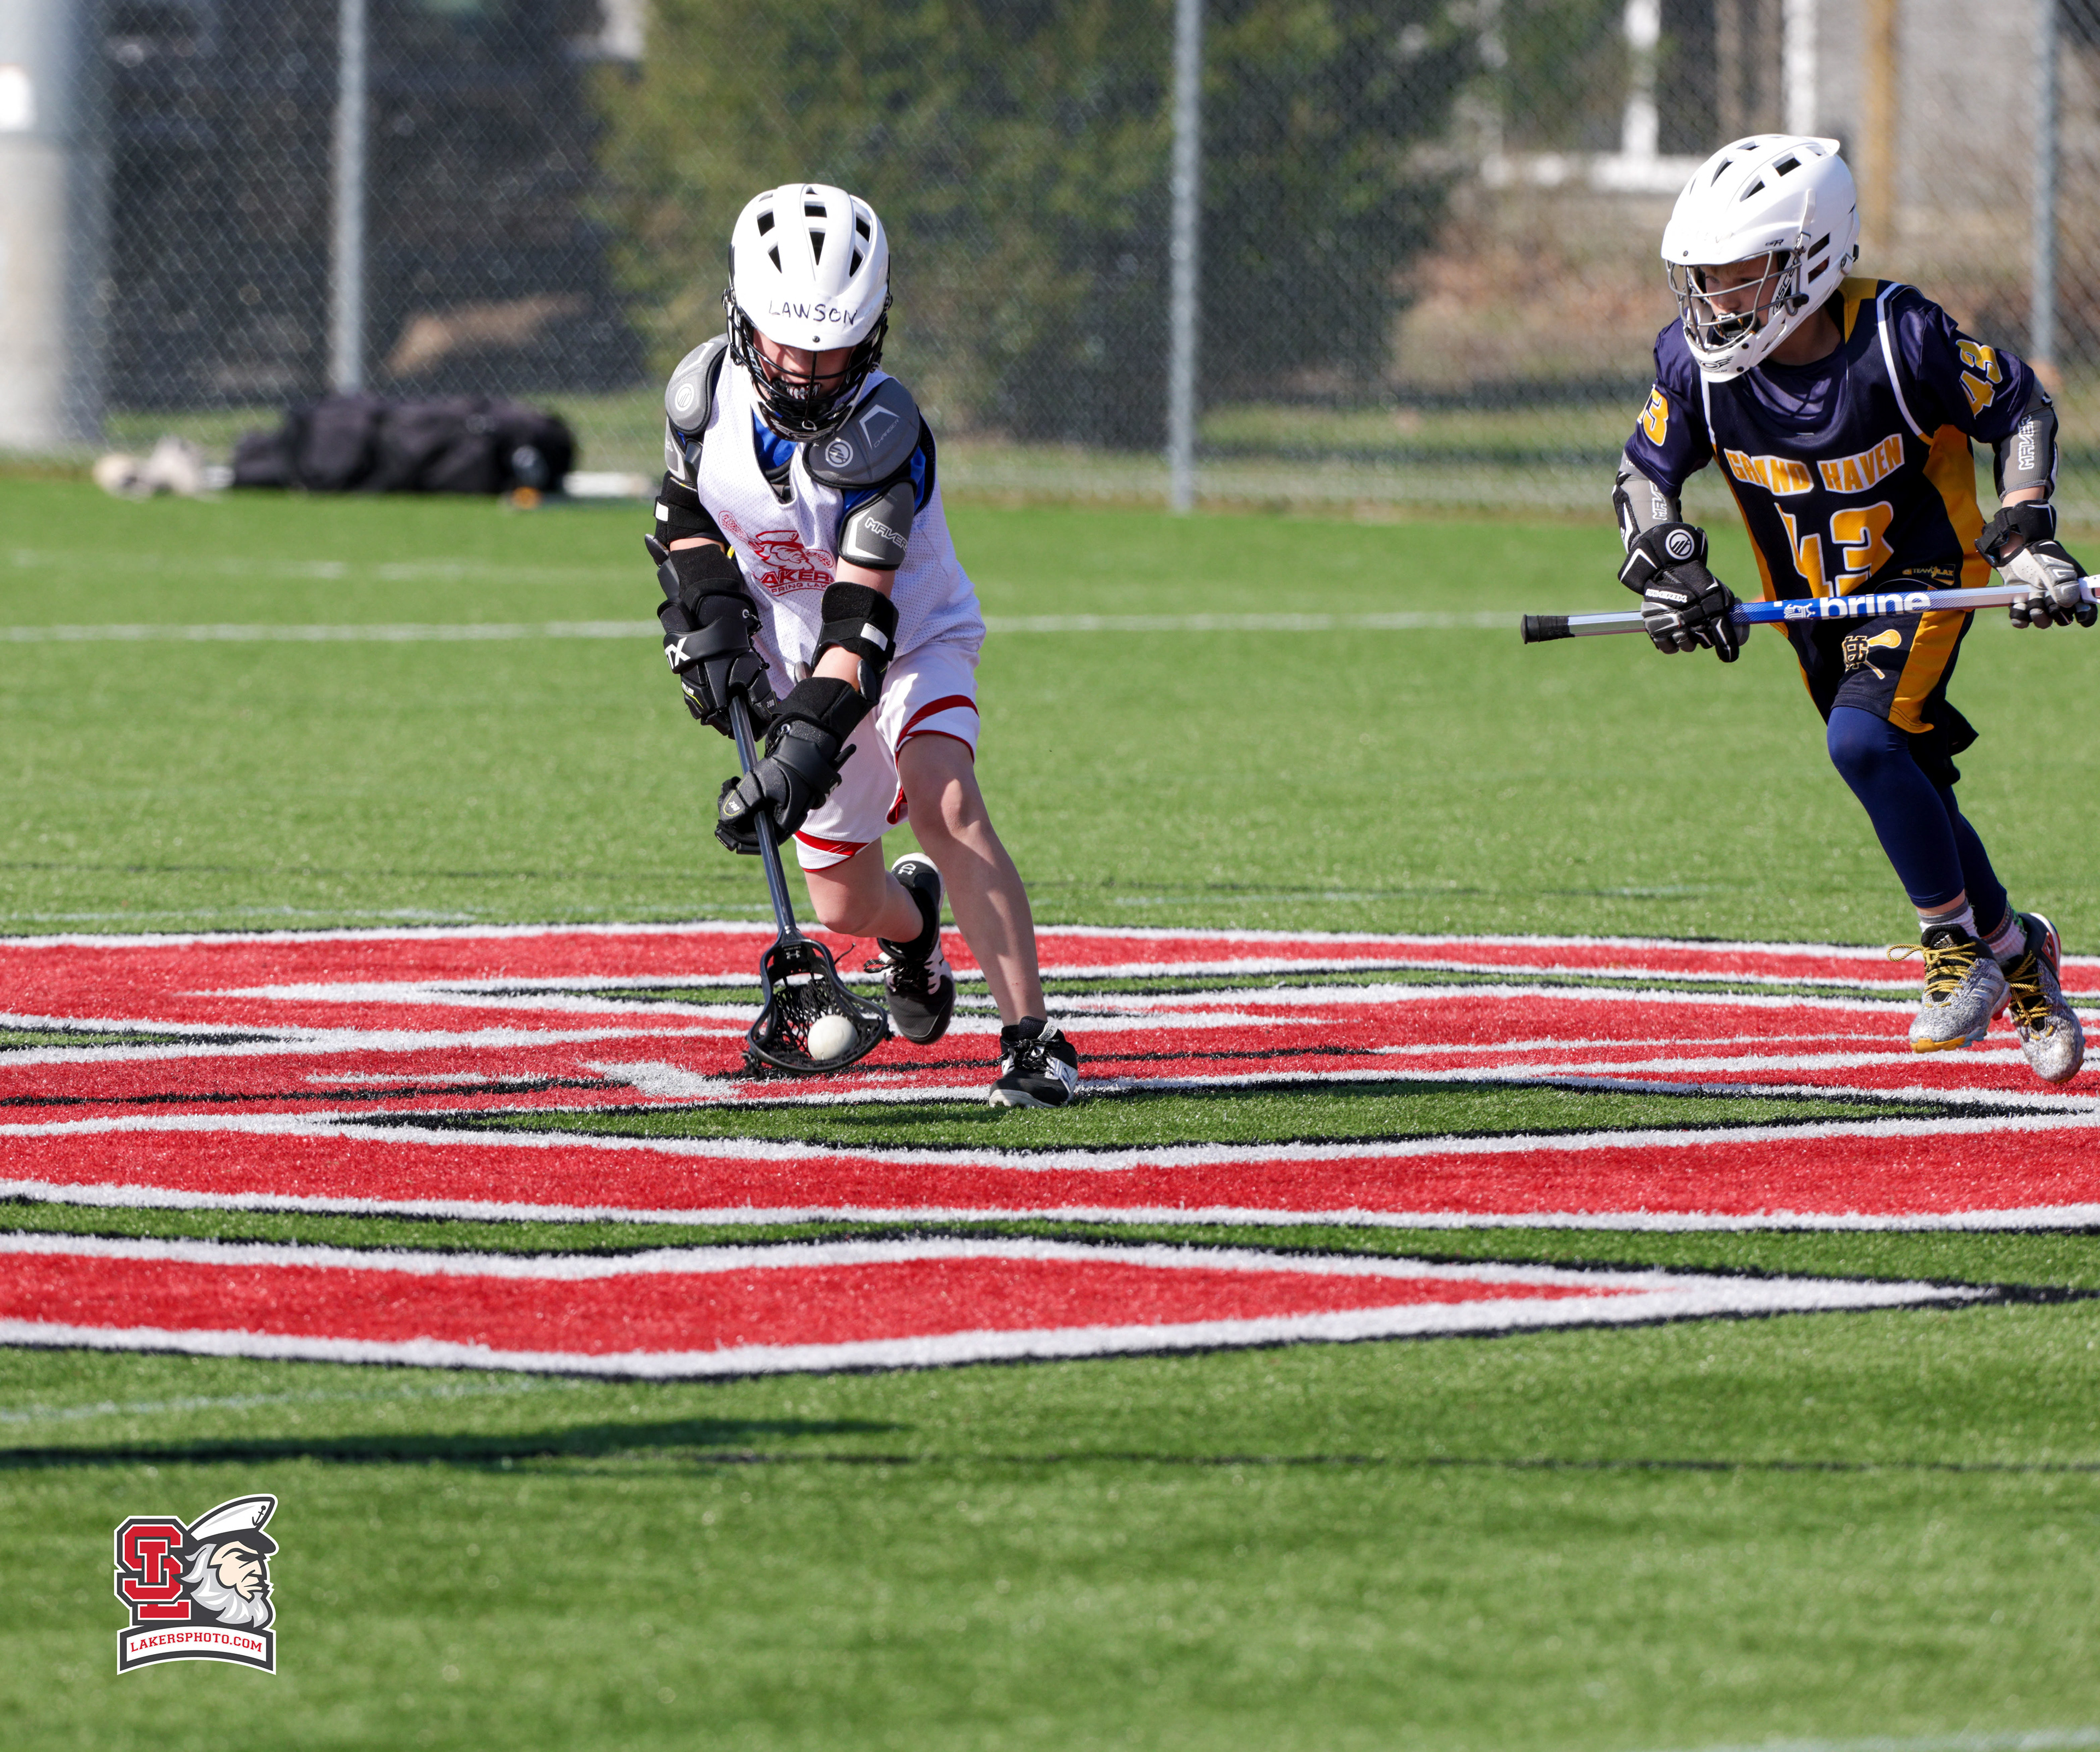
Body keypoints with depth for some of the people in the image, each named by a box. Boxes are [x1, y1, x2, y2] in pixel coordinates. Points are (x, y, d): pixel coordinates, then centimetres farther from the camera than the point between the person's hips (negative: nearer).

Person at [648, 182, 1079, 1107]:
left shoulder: (884, 433, -31)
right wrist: (711, 623, -10)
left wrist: (800, 753, -45)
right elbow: (685, 509, 5)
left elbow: (860, 623, -36)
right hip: (792, 658, 4)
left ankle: (1033, 1042, -30)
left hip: (911, 641, -4)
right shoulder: (705, 391, -17)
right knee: (845, 906, 6)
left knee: (945, 802, -32)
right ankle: (909, 917, 46)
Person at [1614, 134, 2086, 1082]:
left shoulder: (1900, 338, -25)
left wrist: (2027, 535, -19)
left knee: (1863, 741, -28)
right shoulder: (1696, 360, -14)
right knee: (1911, 799, 8)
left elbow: (2021, 407, -10)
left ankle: (1959, 946, -10)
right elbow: (1646, 474, 2)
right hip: (1812, 604, 5)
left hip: (1922, 577, -5)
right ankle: (2015, 948, 33)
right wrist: (1667, 569, -16)